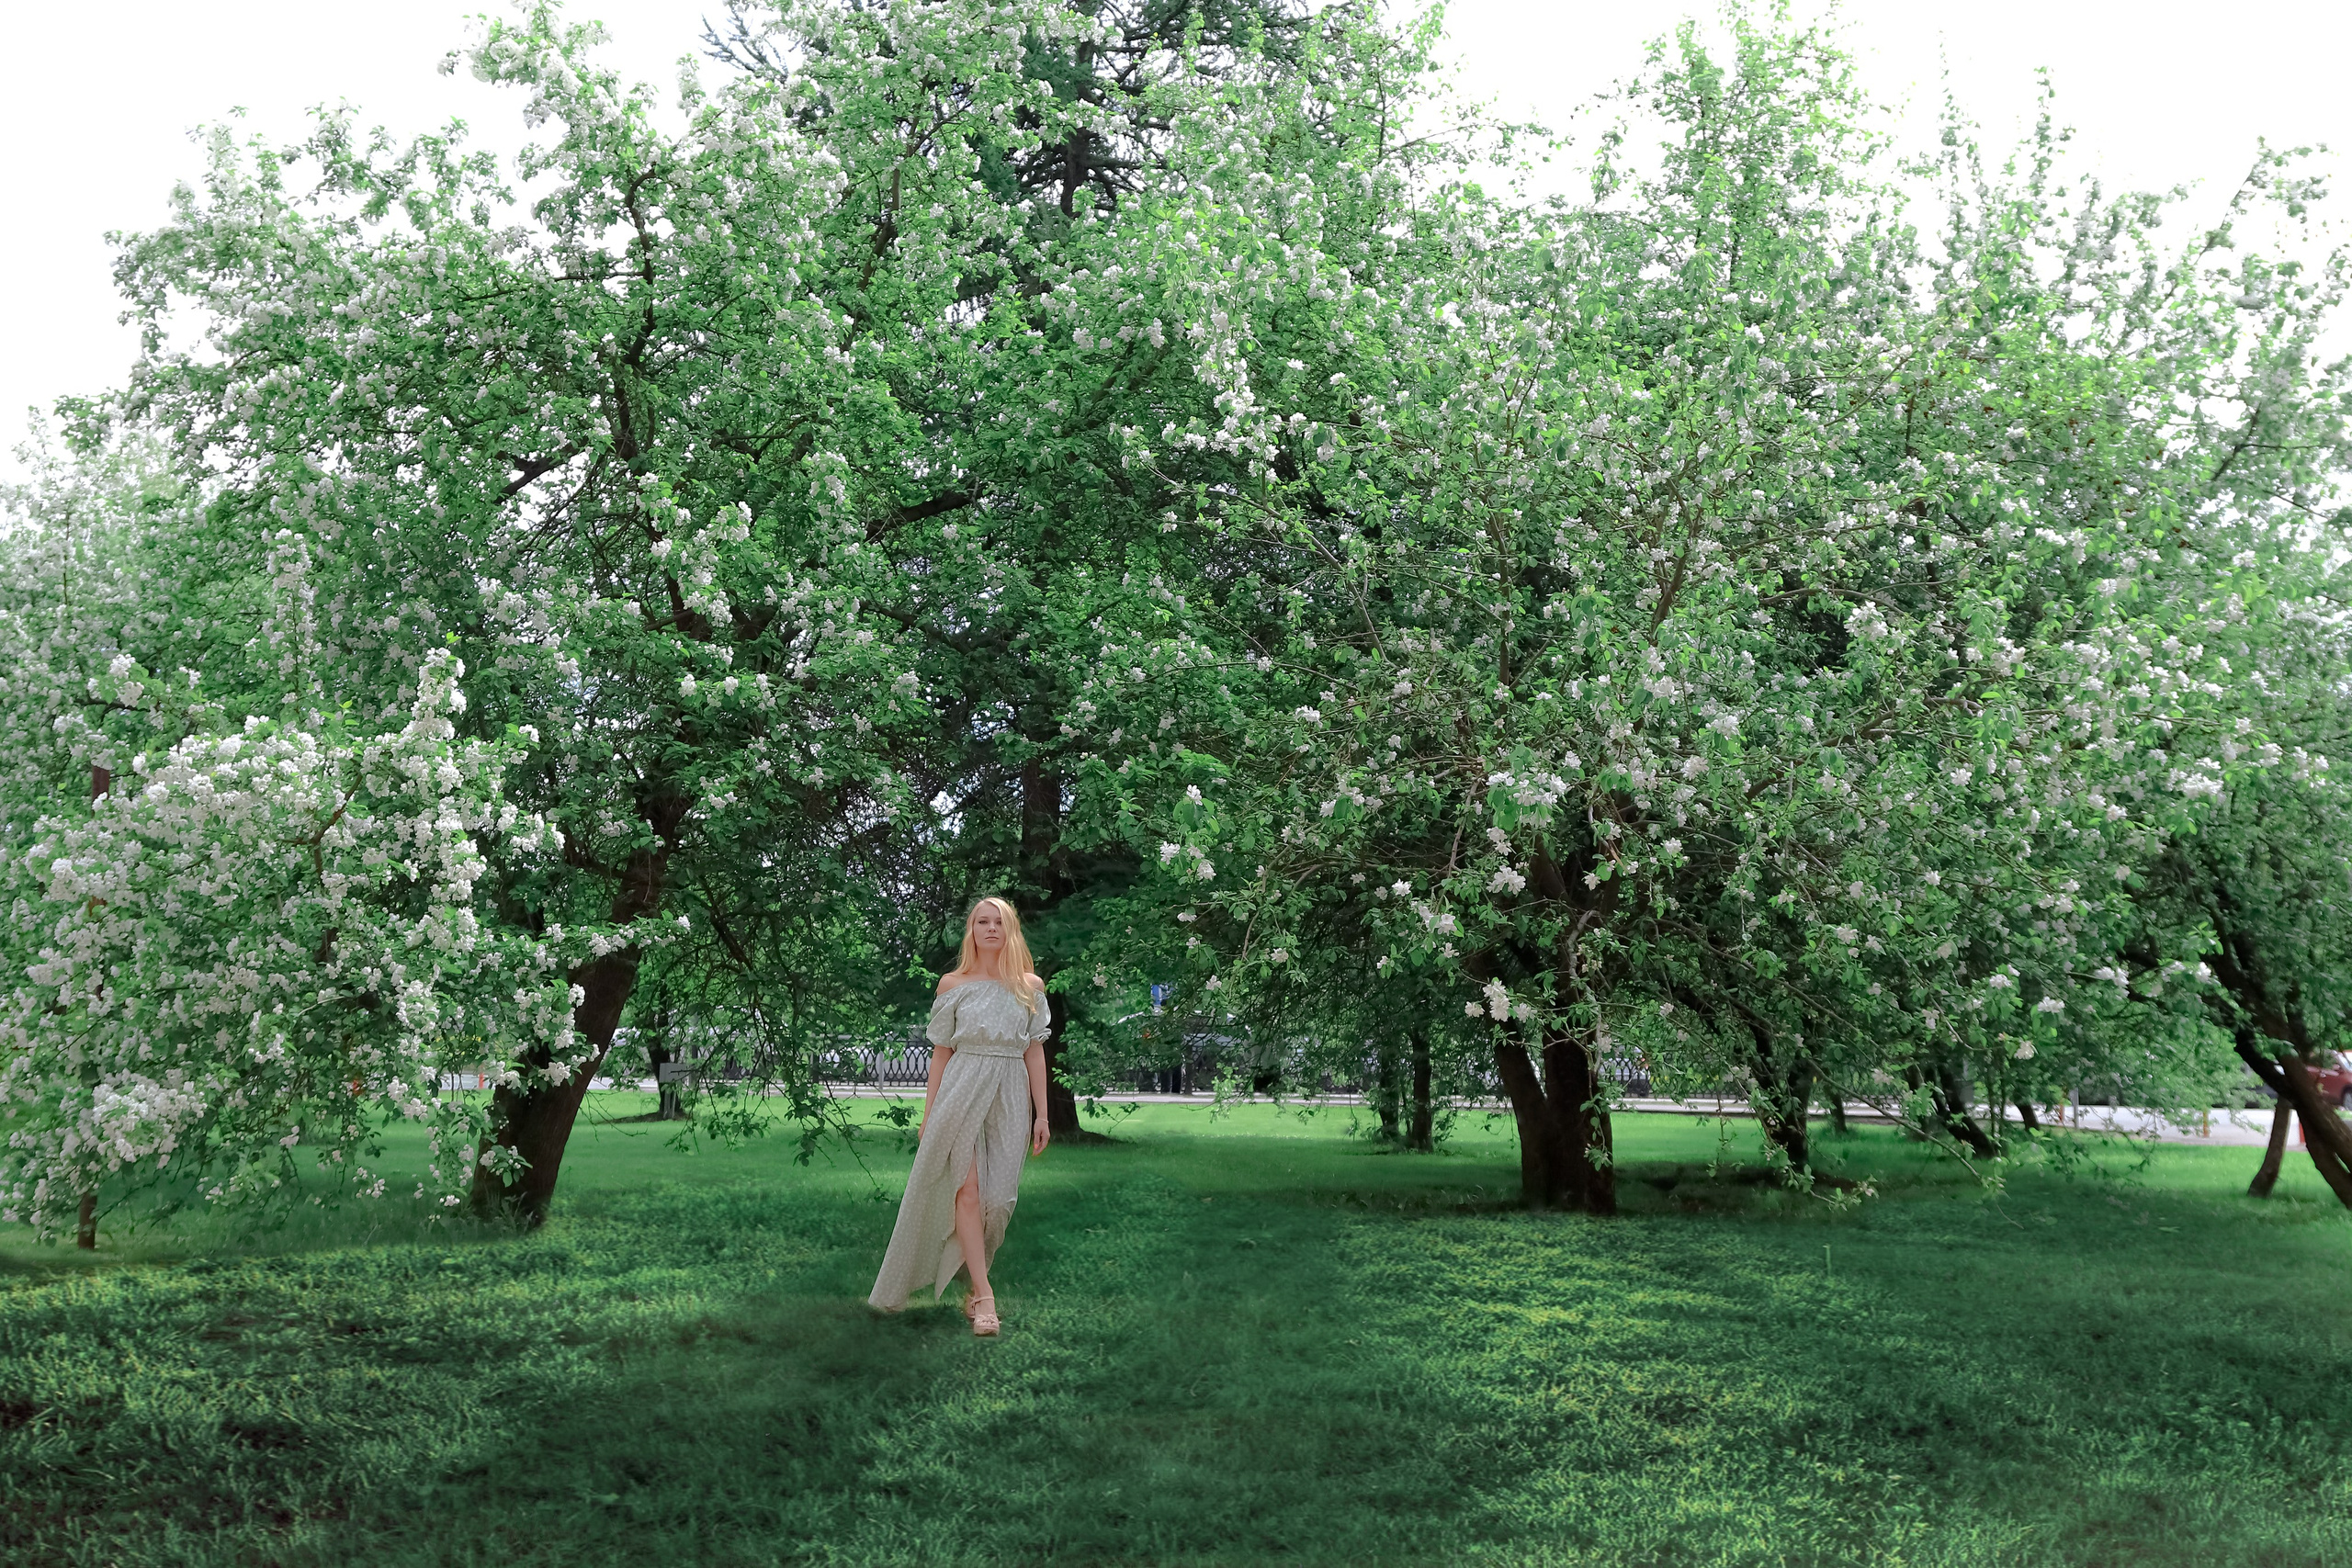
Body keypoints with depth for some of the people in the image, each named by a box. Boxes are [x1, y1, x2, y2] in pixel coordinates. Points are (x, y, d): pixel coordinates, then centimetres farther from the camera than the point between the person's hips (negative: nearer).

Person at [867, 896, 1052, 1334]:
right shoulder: (952, 984, 6)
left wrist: (1041, 1115, 5)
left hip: (1010, 1096, 1)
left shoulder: (1031, 986, 8)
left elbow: (1034, 1052, 8)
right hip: (961, 1089, -1)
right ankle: (983, 1295, -14)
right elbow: (941, 1052, 7)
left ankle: (972, 1285, 14)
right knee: (967, 1188, -12)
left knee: (997, 1196, 0)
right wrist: (928, 1114, 5)